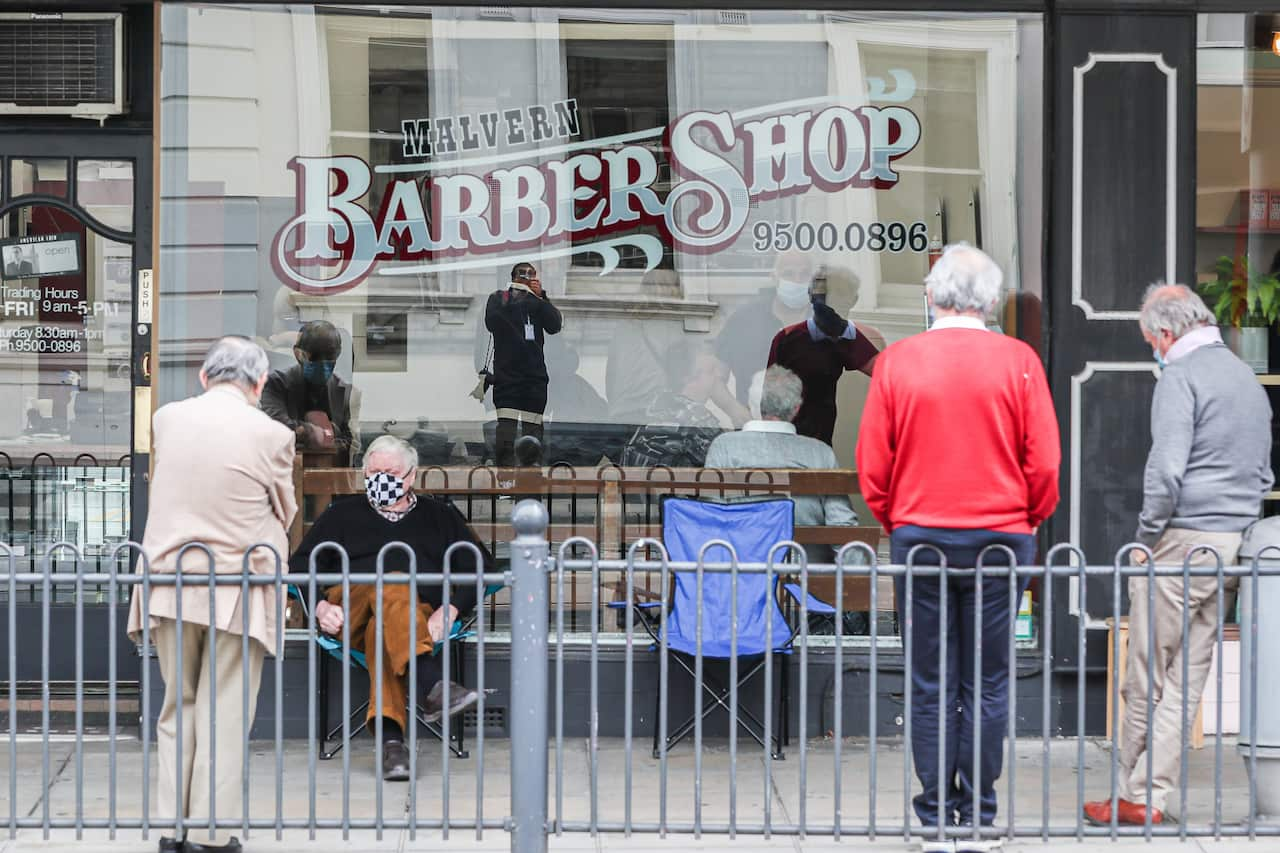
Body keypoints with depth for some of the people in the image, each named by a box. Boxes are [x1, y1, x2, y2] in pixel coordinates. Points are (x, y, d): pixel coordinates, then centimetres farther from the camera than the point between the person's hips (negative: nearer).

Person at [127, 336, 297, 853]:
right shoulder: (271, 435, -9)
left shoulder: (165, 419, 2)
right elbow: (284, 512, 5)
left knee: (177, 708, 15)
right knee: (223, 713, 4)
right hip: (237, 589, -3)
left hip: (170, 581, 3)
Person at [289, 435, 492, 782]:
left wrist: (450, 610, -5)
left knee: (382, 628, -39)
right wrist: (320, 607, -5)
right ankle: (432, 683, -61)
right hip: (351, 614, 0)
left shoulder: (441, 516, 26)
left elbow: (480, 568, 14)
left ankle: (390, 737, -58)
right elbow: (300, 568, 17)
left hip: (419, 615, 0)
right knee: (393, 589, -38)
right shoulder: (343, 514, 28)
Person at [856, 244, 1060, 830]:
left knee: (928, 684, 6)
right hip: (1000, 536, 0)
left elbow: (871, 465, 0)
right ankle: (978, 810, 8)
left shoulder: (896, 361, -2)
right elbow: (1044, 464, -3)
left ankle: (934, 811, 10)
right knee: (988, 683, 6)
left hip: (918, 535, 1)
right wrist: (1027, 522, 13)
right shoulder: (1018, 361, -4)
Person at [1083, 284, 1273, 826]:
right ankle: (1153, 795, 8)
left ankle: (1133, 795, 6)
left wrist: (1146, 538, -10)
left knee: (1146, 679, 0)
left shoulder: (1181, 376, -10)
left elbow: (1166, 470, -19)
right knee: (1188, 677, 7)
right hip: (1234, 542, 8)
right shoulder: (1247, 377, 17)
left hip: (1184, 539, -8)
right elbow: (1263, 471, 22)